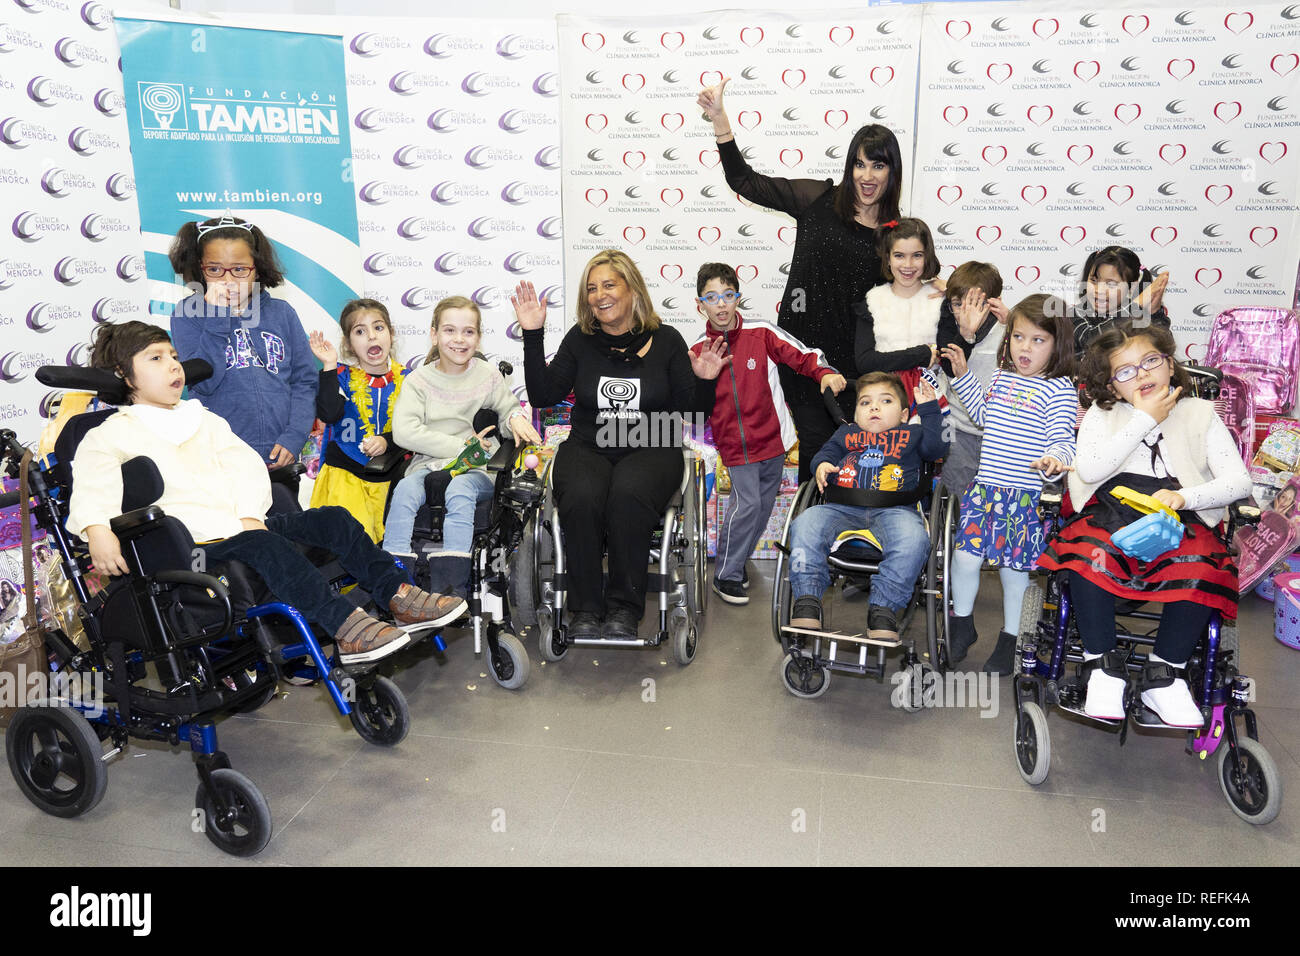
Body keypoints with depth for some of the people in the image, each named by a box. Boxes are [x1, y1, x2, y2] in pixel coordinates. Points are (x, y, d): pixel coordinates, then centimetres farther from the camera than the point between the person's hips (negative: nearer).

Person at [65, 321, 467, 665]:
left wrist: (250, 517, -6)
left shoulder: (204, 419, 25)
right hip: (190, 542, -6)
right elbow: (93, 488, -11)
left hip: (246, 526, 6)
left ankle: (399, 596, -14)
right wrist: (98, 532, -33)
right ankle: (345, 628, -41)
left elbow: (246, 465, 13)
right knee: (264, 545, -35)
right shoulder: (109, 435, 7)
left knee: (334, 519, -10)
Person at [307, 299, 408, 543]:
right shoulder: (342, 376, -1)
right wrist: (329, 366, -18)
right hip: (345, 474, -2)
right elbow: (329, 415, -19)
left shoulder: (405, 379, 4)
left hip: (389, 475, 3)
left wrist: (386, 440, -16)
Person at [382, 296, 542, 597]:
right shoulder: (419, 380, 6)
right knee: (405, 489, -31)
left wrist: (516, 419, -5)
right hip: (427, 464, 1)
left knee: (459, 490, -34)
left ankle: (451, 583, -40)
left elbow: (509, 408, 22)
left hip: (476, 469, -1)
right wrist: (461, 446, -12)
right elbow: (404, 431, -6)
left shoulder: (488, 375, 10)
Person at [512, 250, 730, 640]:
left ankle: (625, 608, -20)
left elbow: (694, 412, 8)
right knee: (581, 499, -32)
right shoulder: (580, 340, 12)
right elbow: (543, 396, 1)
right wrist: (533, 335, -3)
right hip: (587, 448, 1)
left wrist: (704, 382, -12)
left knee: (628, 496, -35)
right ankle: (585, 609, -18)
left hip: (650, 450, -1)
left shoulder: (666, 340, 8)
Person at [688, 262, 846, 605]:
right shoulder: (697, 351, -3)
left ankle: (737, 561, 36)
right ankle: (726, 576, 5)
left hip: (772, 438, 2)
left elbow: (803, 355, -4)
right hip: (735, 444, -2)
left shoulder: (762, 333, -4)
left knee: (764, 505, 14)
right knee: (747, 503, -12)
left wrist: (826, 372, -23)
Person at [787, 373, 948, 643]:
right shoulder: (846, 433, 29)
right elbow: (827, 451, 22)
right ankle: (807, 600, -25)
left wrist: (928, 408, 13)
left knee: (913, 538, -36)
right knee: (805, 526, -27)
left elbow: (936, 447, 10)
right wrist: (821, 465, -2)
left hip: (894, 509, -1)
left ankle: (883, 608, -30)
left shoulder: (910, 435, 25)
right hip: (842, 508, 2)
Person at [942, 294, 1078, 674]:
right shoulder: (1001, 377, 10)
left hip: (1026, 496, -4)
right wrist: (963, 373, 24)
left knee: (1013, 565, 6)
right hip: (984, 486, 5)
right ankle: (962, 625, 22)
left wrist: (1054, 460, -37)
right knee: (966, 556, -1)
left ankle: (1010, 638, 25)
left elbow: (1062, 439, -15)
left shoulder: (1060, 389, -9)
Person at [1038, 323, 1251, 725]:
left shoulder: (1199, 413, 15)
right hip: (1112, 509, 0)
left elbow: (1239, 480, 4)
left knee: (1202, 569, -31)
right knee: (1088, 555, -34)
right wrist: (1145, 418, -4)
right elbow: (1089, 470, -6)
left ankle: (1164, 675, -12)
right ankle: (1102, 667, -17)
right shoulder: (1103, 413, 15)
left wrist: (1184, 496, -15)